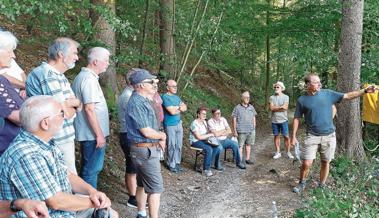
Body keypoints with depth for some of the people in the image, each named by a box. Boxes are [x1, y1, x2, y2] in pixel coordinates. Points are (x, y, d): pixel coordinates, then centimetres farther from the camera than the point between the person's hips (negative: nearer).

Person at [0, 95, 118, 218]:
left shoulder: (46, 143, 2)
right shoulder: (26, 155, -28)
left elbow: (67, 175, 9)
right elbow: (56, 201, -26)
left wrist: (92, 191, -9)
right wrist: (93, 202, -12)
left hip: (65, 208, 9)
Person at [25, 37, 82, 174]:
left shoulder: (59, 76, 11)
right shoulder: (47, 76, -20)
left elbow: (78, 104, 11)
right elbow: (66, 113, -23)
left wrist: (72, 104, -10)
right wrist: (74, 105, -3)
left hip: (65, 137, 9)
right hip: (59, 140, -9)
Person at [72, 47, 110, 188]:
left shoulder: (82, 76, 13)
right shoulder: (89, 79, -18)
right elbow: (89, 109, -23)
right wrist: (99, 134, -19)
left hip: (87, 134, 10)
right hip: (93, 134, -10)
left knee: (87, 169, 19)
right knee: (92, 170, -1)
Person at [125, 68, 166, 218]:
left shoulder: (143, 100, 11)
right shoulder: (137, 102, -20)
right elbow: (146, 132, -21)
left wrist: (159, 138, 2)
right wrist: (162, 136, -4)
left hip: (146, 149, 10)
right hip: (146, 151, -10)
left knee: (143, 184, 18)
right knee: (156, 188, -5)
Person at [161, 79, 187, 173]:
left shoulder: (176, 97, 14)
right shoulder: (165, 97, -12)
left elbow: (185, 107, 9)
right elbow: (172, 112, -19)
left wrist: (176, 108, -10)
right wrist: (180, 108, 0)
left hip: (179, 123, 8)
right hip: (170, 125, -7)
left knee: (179, 145, 11)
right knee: (172, 146, 0)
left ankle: (177, 162, 23)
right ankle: (171, 165, 11)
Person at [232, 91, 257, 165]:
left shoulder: (251, 107, 12)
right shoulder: (237, 108, -3)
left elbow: (254, 118, 18)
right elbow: (234, 119, -3)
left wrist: (254, 128, 14)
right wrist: (235, 130, -6)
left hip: (251, 130, 5)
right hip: (241, 131, -5)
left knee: (248, 144, 12)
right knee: (240, 145, -3)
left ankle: (247, 159, 23)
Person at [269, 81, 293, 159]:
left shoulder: (286, 97, -2)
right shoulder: (272, 97, 3)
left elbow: (285, 108, -13)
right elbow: (271, 108, -9)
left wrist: (275, 108, -12)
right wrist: (281, 107, -13)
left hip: (283, 120, -2)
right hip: (274, 120, 2)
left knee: (286, 136, 0)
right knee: (276, 136, 9)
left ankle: (288, 152, 13)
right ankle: (278, 152, 18)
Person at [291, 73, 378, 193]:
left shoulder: (328, 93, 0)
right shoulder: (302, 100, -3)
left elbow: (347, 96, 4)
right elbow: (297, 119, 2)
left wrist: (365, 90, -5)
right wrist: (293, 136, 0)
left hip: (329, 136, 2)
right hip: (312, 136, -2)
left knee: (325, 163, 11)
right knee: (307, 163, -6)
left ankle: (322, 186, 31)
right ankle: (302, 183, 20)